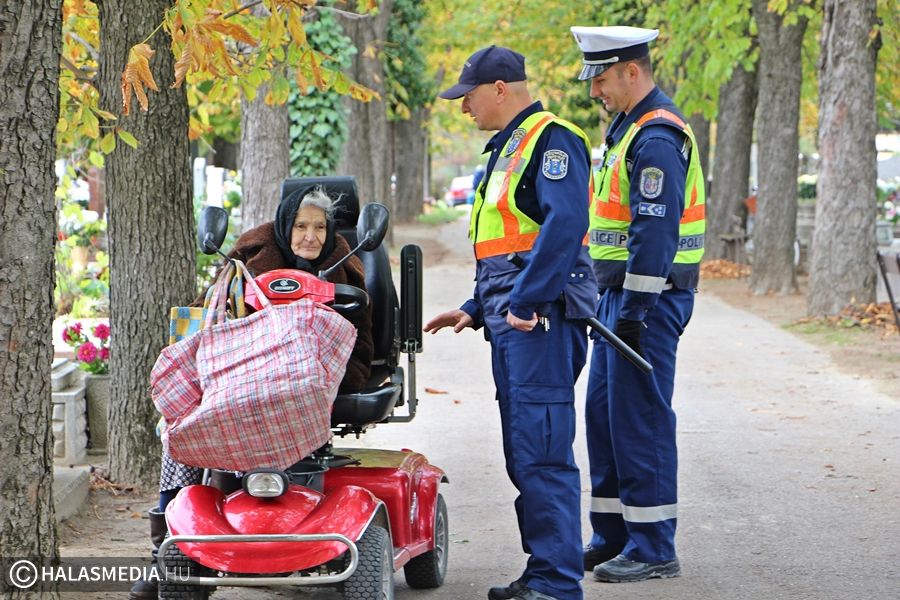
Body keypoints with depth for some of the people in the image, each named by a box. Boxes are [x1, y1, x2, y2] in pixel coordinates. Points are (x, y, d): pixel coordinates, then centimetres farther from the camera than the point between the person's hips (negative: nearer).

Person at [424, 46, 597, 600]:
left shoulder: (551, 140, -9)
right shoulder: (509, 147, 23)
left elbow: (563, 225, -22)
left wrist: (527, 302, -24)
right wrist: (476, 310, 25)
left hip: (540, 320, -11)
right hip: (512, 322, 11)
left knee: (541, 452, -12)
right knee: (525, 455, 12)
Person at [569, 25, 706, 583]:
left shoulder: (656, 137, -17)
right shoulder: (631, 127, 17)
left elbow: (655, 234, -23)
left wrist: (634, 312, -23)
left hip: (648, 299, -11)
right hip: (621, 296, 11)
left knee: (640, 418, -7)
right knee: (605, 413, 14)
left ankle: (654, 548, -1)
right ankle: (614, 537, 22)